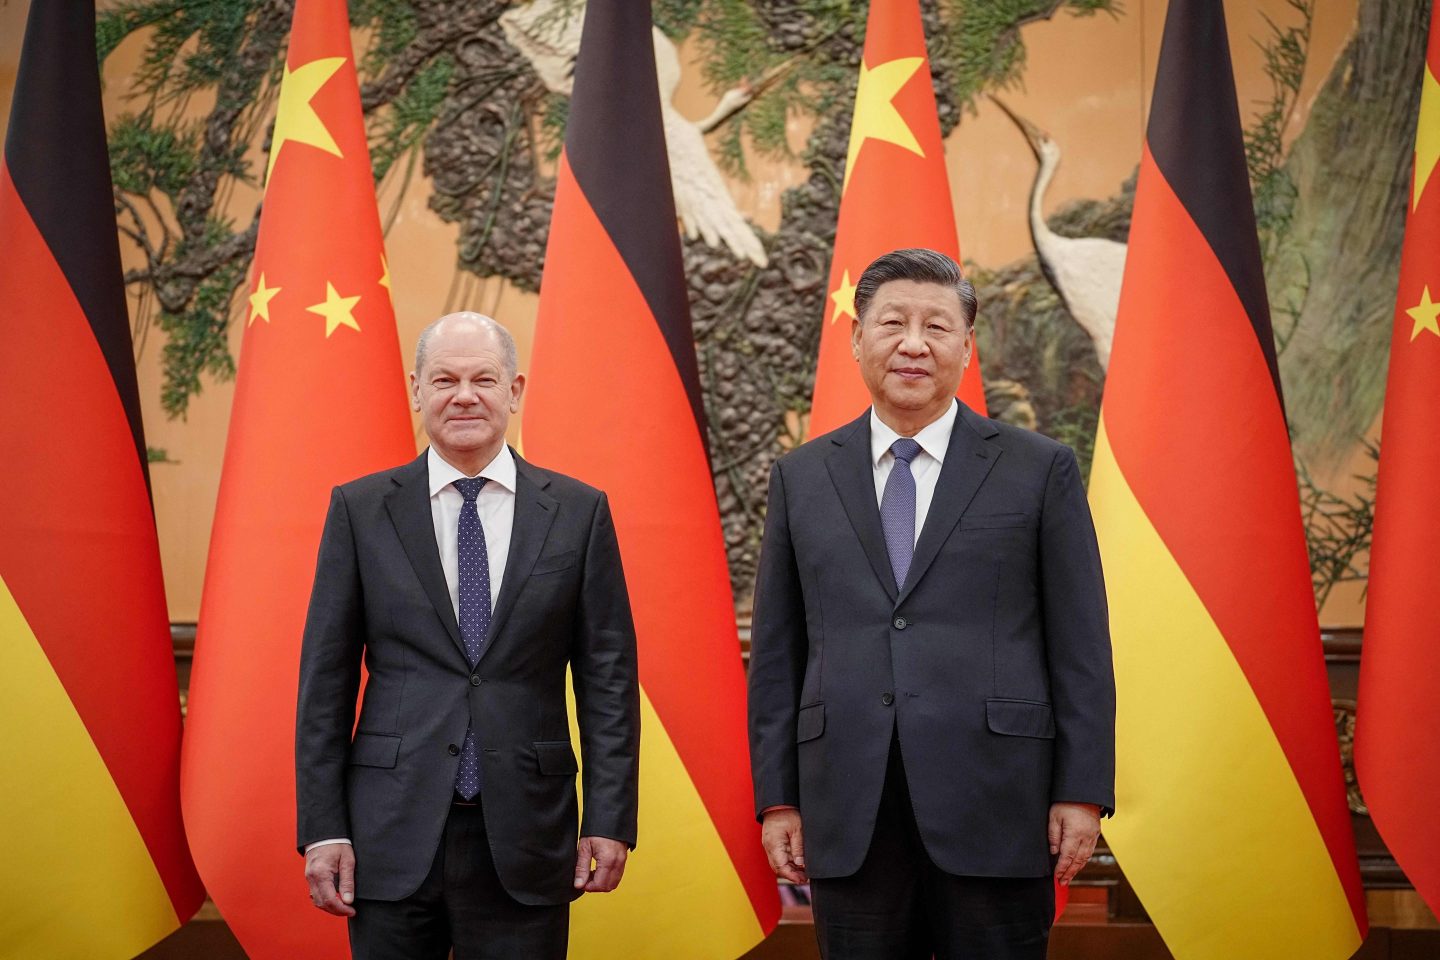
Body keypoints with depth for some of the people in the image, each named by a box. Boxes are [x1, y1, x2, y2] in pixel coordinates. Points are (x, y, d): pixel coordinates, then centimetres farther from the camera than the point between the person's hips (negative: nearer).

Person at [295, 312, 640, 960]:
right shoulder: (360, 510, 4)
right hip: (394, 836, 0)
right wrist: (322, 828, -3)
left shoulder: (579, 512, 4)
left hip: (525, 841, 0)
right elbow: (325, 677, 3)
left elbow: (608, 676, 4)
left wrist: (610, 819, -2)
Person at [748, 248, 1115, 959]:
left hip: (995, 809, -2)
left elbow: (1080, 644, 2)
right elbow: (776, 651, 10)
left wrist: (1083, 791, -4)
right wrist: (776, 798, 5)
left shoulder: (1039, 469, 4)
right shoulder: (801, 477, 10)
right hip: (848, 815, 2)